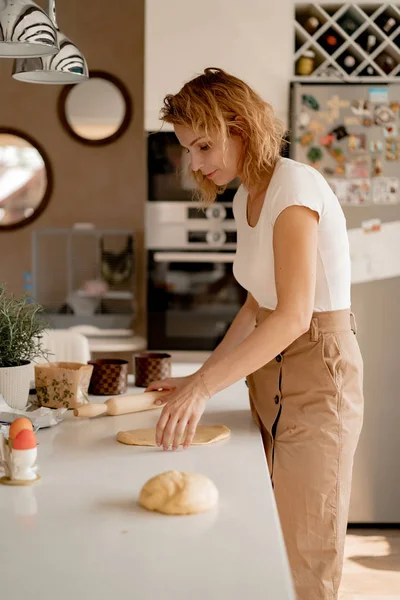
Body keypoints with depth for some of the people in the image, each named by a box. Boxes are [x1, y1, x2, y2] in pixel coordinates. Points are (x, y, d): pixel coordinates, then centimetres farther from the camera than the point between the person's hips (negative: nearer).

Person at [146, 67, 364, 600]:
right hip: (270, 375, 8)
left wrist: (204, 387, -30)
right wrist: (202, 376, 7)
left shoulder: (293, 186, -17)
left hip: (317, 375, -8)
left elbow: (294, 316, -26)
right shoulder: (247, 199, 11)